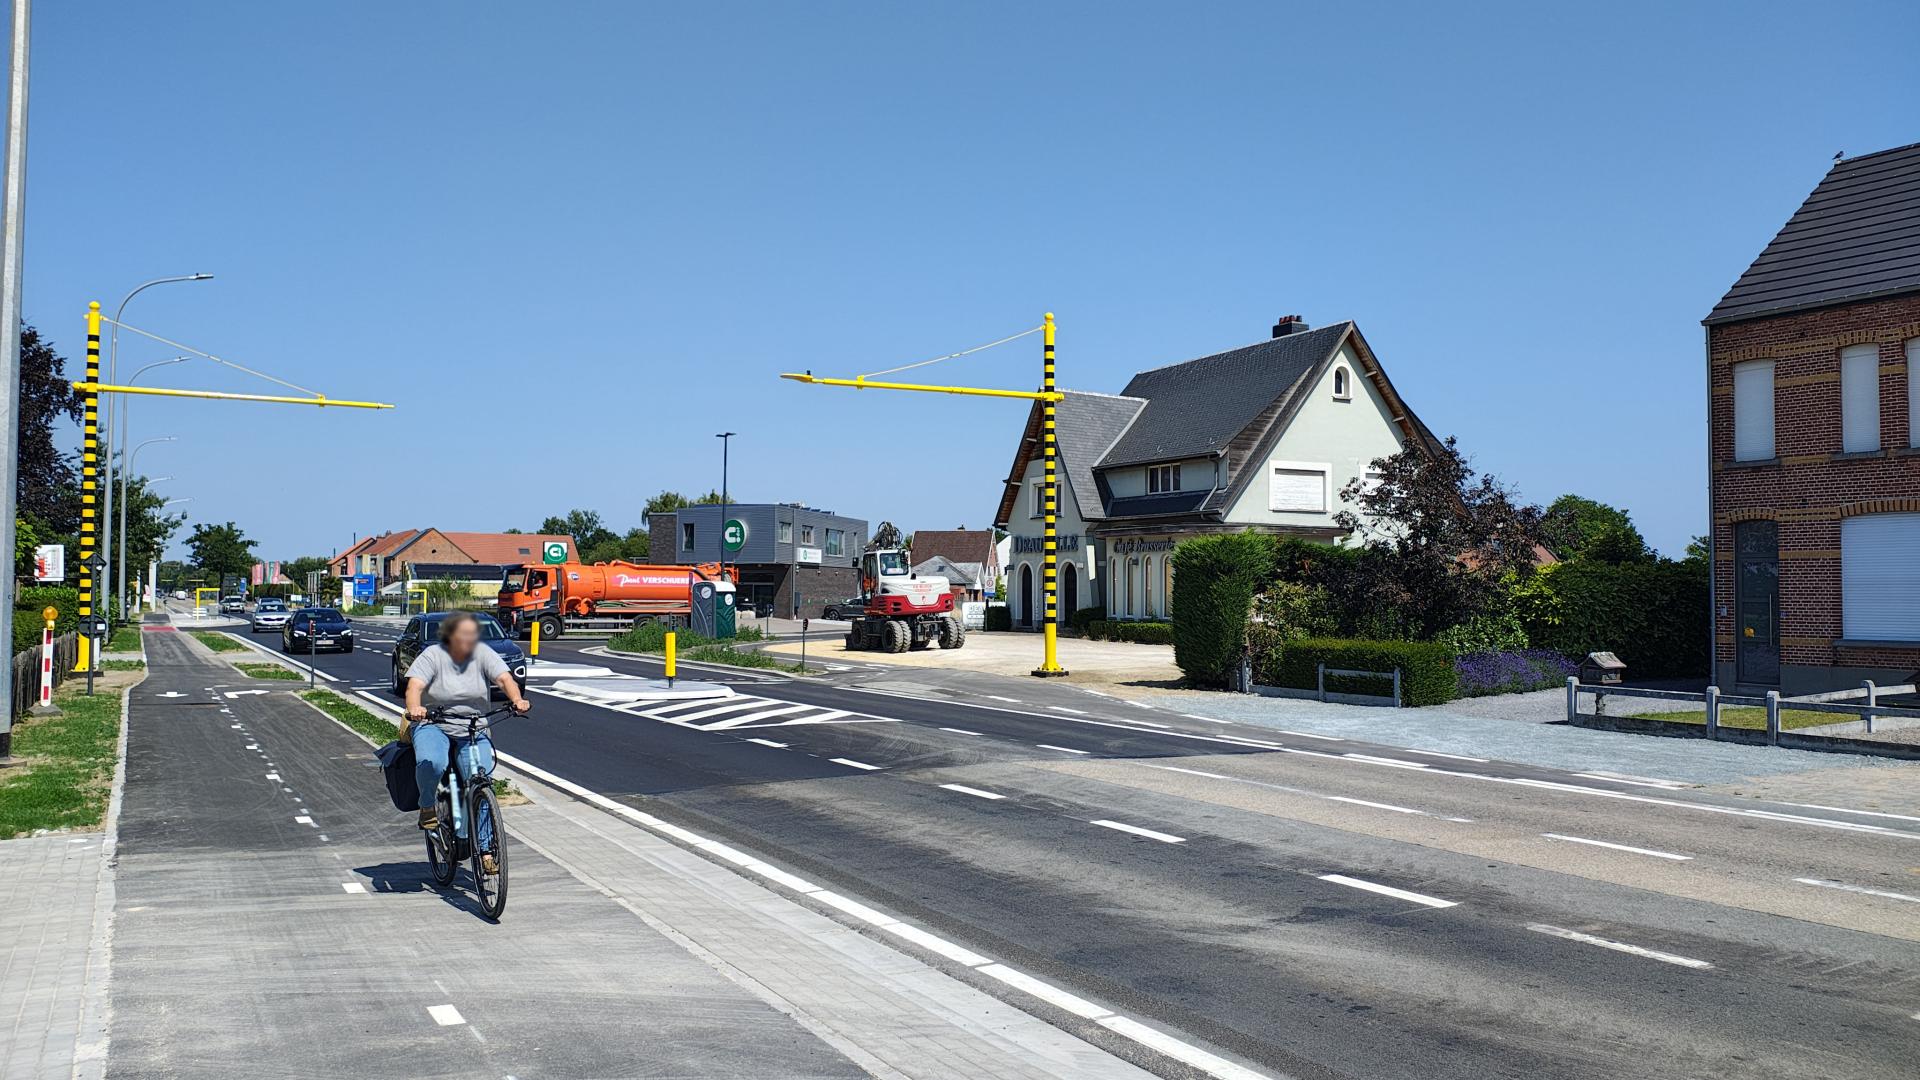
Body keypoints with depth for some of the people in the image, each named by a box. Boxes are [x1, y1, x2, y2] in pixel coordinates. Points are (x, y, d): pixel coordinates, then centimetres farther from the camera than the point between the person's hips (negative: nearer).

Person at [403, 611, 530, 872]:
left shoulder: (482, 654, -1)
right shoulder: (433, 656, -6)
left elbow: (504, 678, -13)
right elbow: (415, 685, -19)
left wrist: (517, 699, -34)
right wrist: (414, 708, -42)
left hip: (473, 730, 2)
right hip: (433, 725, -2)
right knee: (431, 763, -34)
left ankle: (485, 850, -2)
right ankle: (427, 807, -2)